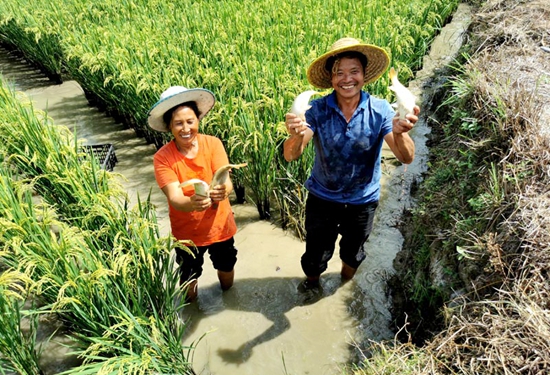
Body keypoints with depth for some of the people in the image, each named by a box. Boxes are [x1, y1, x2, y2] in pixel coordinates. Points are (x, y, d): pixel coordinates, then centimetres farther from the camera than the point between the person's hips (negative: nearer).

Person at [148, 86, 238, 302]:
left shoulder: (213, 144, -15)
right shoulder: (162, 158, -19)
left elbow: (227, 182, -24)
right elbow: (175, 198, -28)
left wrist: (222, 191, -48)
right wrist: (192, 203, -51)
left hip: (219, 225, 2)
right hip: (186, 231, -1)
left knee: (226, 270, 22)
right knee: (189, 278, 16)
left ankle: (226, 289, 59)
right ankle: (190, 304, 52)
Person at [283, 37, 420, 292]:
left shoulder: (379, 110, -17)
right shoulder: (317, 110, -19)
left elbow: (406, 158, -25)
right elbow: (291, 155, -28)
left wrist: (399, 133, -47)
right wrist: (296, 136, -52)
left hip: (362, 201, 1)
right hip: (322, 198, -1)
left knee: (353, 254, 24)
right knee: (315, 256, 13)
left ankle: (345, 286, 56)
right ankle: (312, 282, 48)